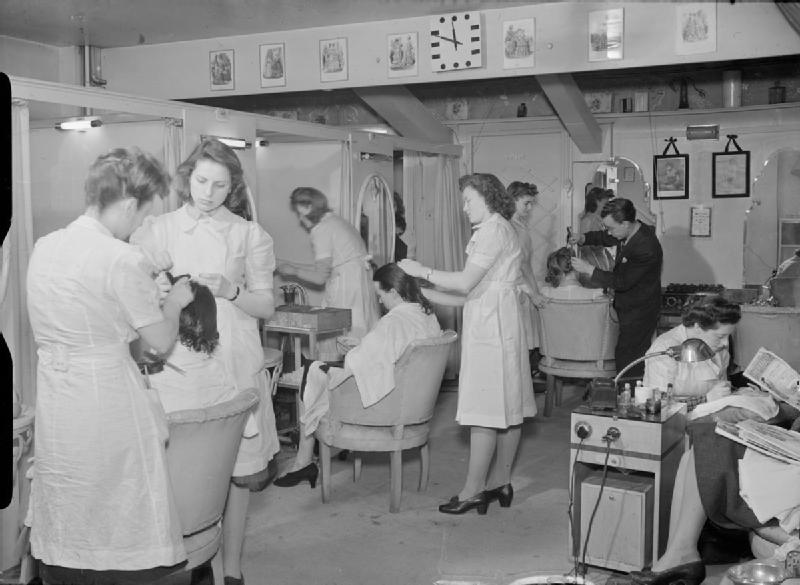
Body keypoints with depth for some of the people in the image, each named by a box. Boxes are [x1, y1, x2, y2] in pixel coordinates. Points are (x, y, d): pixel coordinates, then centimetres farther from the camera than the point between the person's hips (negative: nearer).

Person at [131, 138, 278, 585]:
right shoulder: (158, 230, 5)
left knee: (235, 465, 3)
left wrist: (230, 291, -13)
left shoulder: (248, 234, 5)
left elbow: (266, 306, 4)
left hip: (234, 359, 0)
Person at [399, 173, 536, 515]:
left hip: (491, 325, -10)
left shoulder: (494, 230, -10)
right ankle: (501, 483, 18)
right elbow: (471, 294, 18)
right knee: (507, 408, 11)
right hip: (497, 323, 10)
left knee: (485, 410, -7)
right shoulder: (500, 230, 22)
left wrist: (423, 271, -7)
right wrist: (422, 292, 16)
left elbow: (465, 284, -18)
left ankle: (473, 491, -3)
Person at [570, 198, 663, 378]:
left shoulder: (646, 248, -28)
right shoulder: (627, 232, -1)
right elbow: (604, 238, 21)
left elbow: (622, 282, -28)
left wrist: (589, 269, -22)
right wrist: (583, 238, 1)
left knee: (626, 358, -5)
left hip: (640, 311, -9)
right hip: (626, 306, 9)